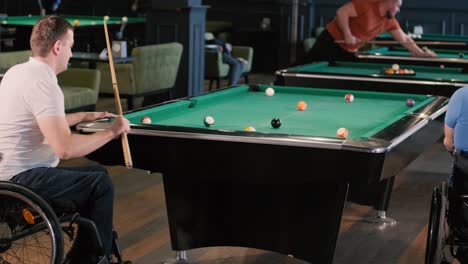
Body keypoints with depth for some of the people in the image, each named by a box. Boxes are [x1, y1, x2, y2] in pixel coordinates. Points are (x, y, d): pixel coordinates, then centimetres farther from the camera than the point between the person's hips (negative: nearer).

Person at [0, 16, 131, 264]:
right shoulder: (43, 83, -21)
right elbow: (65, 148, -29)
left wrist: (84, 116, 27)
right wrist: (112, 131, -16)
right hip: (22, 179, -10)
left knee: (96, 172, 17)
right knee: (101, 184, -8)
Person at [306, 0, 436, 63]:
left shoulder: (390, 21, 2)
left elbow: (405, 39, 9)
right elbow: (342, 12, -26)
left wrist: (421, 53, 4)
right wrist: (347, 35, -27)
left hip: (349, 52, 8)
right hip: (331, 41, -8)